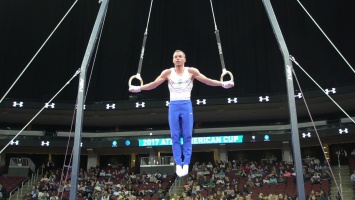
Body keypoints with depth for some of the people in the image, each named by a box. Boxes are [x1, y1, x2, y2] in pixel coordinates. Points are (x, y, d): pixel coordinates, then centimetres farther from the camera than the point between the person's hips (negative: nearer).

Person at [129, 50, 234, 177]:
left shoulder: (191, 71, 3)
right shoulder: (167, 73, 7)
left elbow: (207, 81, -1)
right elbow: (154, 84, 7)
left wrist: (223, 84, -11)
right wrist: (139, 88, -1)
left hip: (186, 105, -1)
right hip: (173, 105, 1)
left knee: (187, 136, -2)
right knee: (175, 137, -1)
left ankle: (186, 164, 1)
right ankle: (178, 164, 3)